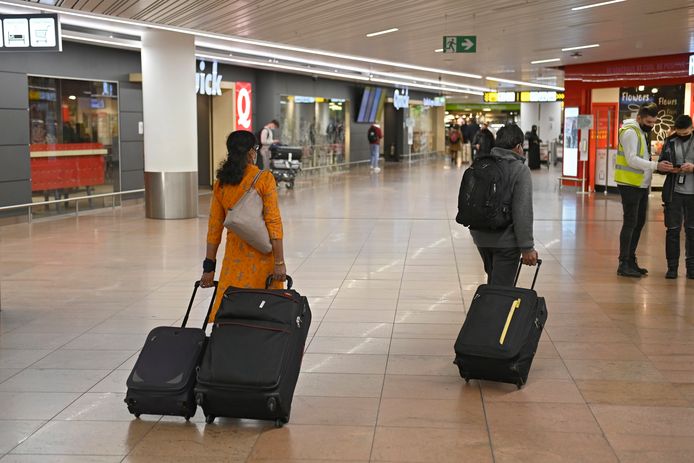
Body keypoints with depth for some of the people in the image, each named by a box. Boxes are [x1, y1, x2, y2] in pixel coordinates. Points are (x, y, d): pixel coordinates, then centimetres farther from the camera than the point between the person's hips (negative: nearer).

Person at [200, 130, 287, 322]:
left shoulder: (221, 183, 5)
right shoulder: (264, 179, -8)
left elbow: (214, 227, 7)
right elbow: (273, 223, -13)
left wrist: (209, 266, 12)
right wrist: (279, 262, -11)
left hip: (234, 256, 4)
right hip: (261, 256, -4)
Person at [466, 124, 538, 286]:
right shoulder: (520, 170, -14)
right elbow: (523, 213, -19)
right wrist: (527, 248, -16)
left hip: (481, 237, 7)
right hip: (506, 242, -7)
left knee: (493, 280, 24)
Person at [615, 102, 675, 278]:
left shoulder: (644, 132, 16)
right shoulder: (630, 132, -14)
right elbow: (632, 160, -23)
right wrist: (656, 166, -27)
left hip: (642, 186, 9)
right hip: (630, 185, -9)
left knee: (639, 223, 11)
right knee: (630, 223, -8)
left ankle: (631, 260, 20)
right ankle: (623, 265, -4)